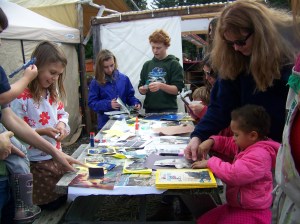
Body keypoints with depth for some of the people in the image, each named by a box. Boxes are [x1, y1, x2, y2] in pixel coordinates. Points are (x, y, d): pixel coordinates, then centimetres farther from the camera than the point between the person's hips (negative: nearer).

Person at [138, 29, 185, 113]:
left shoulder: (174, 64, -1)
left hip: (168, 110, -3)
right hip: (149, 110, 4)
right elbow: (141, 87, 15)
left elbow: (177, 89, -8)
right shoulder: (147, 65, 13)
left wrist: (161, 86, -24)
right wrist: (142, 90, -8)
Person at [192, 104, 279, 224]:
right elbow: (226, 143, 20)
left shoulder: (259, 155, -27)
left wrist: (210, 162, -23)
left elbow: (234, 174, -37)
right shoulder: (247, 144, 5)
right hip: (235, 205, 10)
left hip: (251, 213, -10)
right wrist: (210, 141, -1)